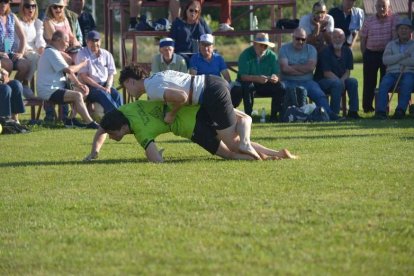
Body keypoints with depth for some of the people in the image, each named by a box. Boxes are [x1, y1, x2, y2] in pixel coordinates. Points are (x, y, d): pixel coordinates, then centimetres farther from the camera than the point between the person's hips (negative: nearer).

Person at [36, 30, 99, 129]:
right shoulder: (51, 52, -14)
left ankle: (71, 120, 3)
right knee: (77, 95, -24)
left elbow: (68, 72, 17)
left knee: (82, 91, 9)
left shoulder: (55, 52, 21)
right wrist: (82, 64, -3)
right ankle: (90, 123, -25)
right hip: (49, 91, -11)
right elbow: (68, 70, -20)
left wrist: (78, 84, 2)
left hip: (55, 88, 11)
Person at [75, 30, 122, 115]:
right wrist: (101, 88, -17)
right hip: (89, 86, -4)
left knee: (116, 94, -26)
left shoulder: (106, 54, 11)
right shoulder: (82, 55, -3)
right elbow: (84, 77, -9)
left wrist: (108, 87, -11)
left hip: (105, 85, 4)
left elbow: (111, 74, 11)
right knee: (103, 95, -34)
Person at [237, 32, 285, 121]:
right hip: (249, 81, -3)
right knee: (247, 86, -37)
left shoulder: (272, 55, -2)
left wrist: (276, 78, -35)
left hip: (265, 85, 3)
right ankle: (248, 114, -28)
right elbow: (243, 76, -24)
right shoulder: (246, 55, -13)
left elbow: (278, 75, -8)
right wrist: (257, 78, -42)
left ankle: (274, 114, -13)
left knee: (280, 87, -22)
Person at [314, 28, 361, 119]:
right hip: (322, 81, -5)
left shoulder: (347, 51, 6)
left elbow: (348, 71, 3)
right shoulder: (326, 52, -12)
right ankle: (334, 113, -33)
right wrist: (340, 81, -24)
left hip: (340, 79, 6)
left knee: (353, 81, -21)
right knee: (337, 83, -35)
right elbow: (327, 73, -16)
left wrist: (342, 79, -18)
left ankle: (353, 111, -19)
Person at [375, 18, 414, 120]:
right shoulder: (391, 44, 21)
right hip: (392, 73, 2)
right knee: (384, 84, -30)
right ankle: (380, 111, -38)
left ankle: (400, 110, -46)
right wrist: (403, 55, -4)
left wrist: (396, 60, -1)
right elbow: (385, 60, 3)